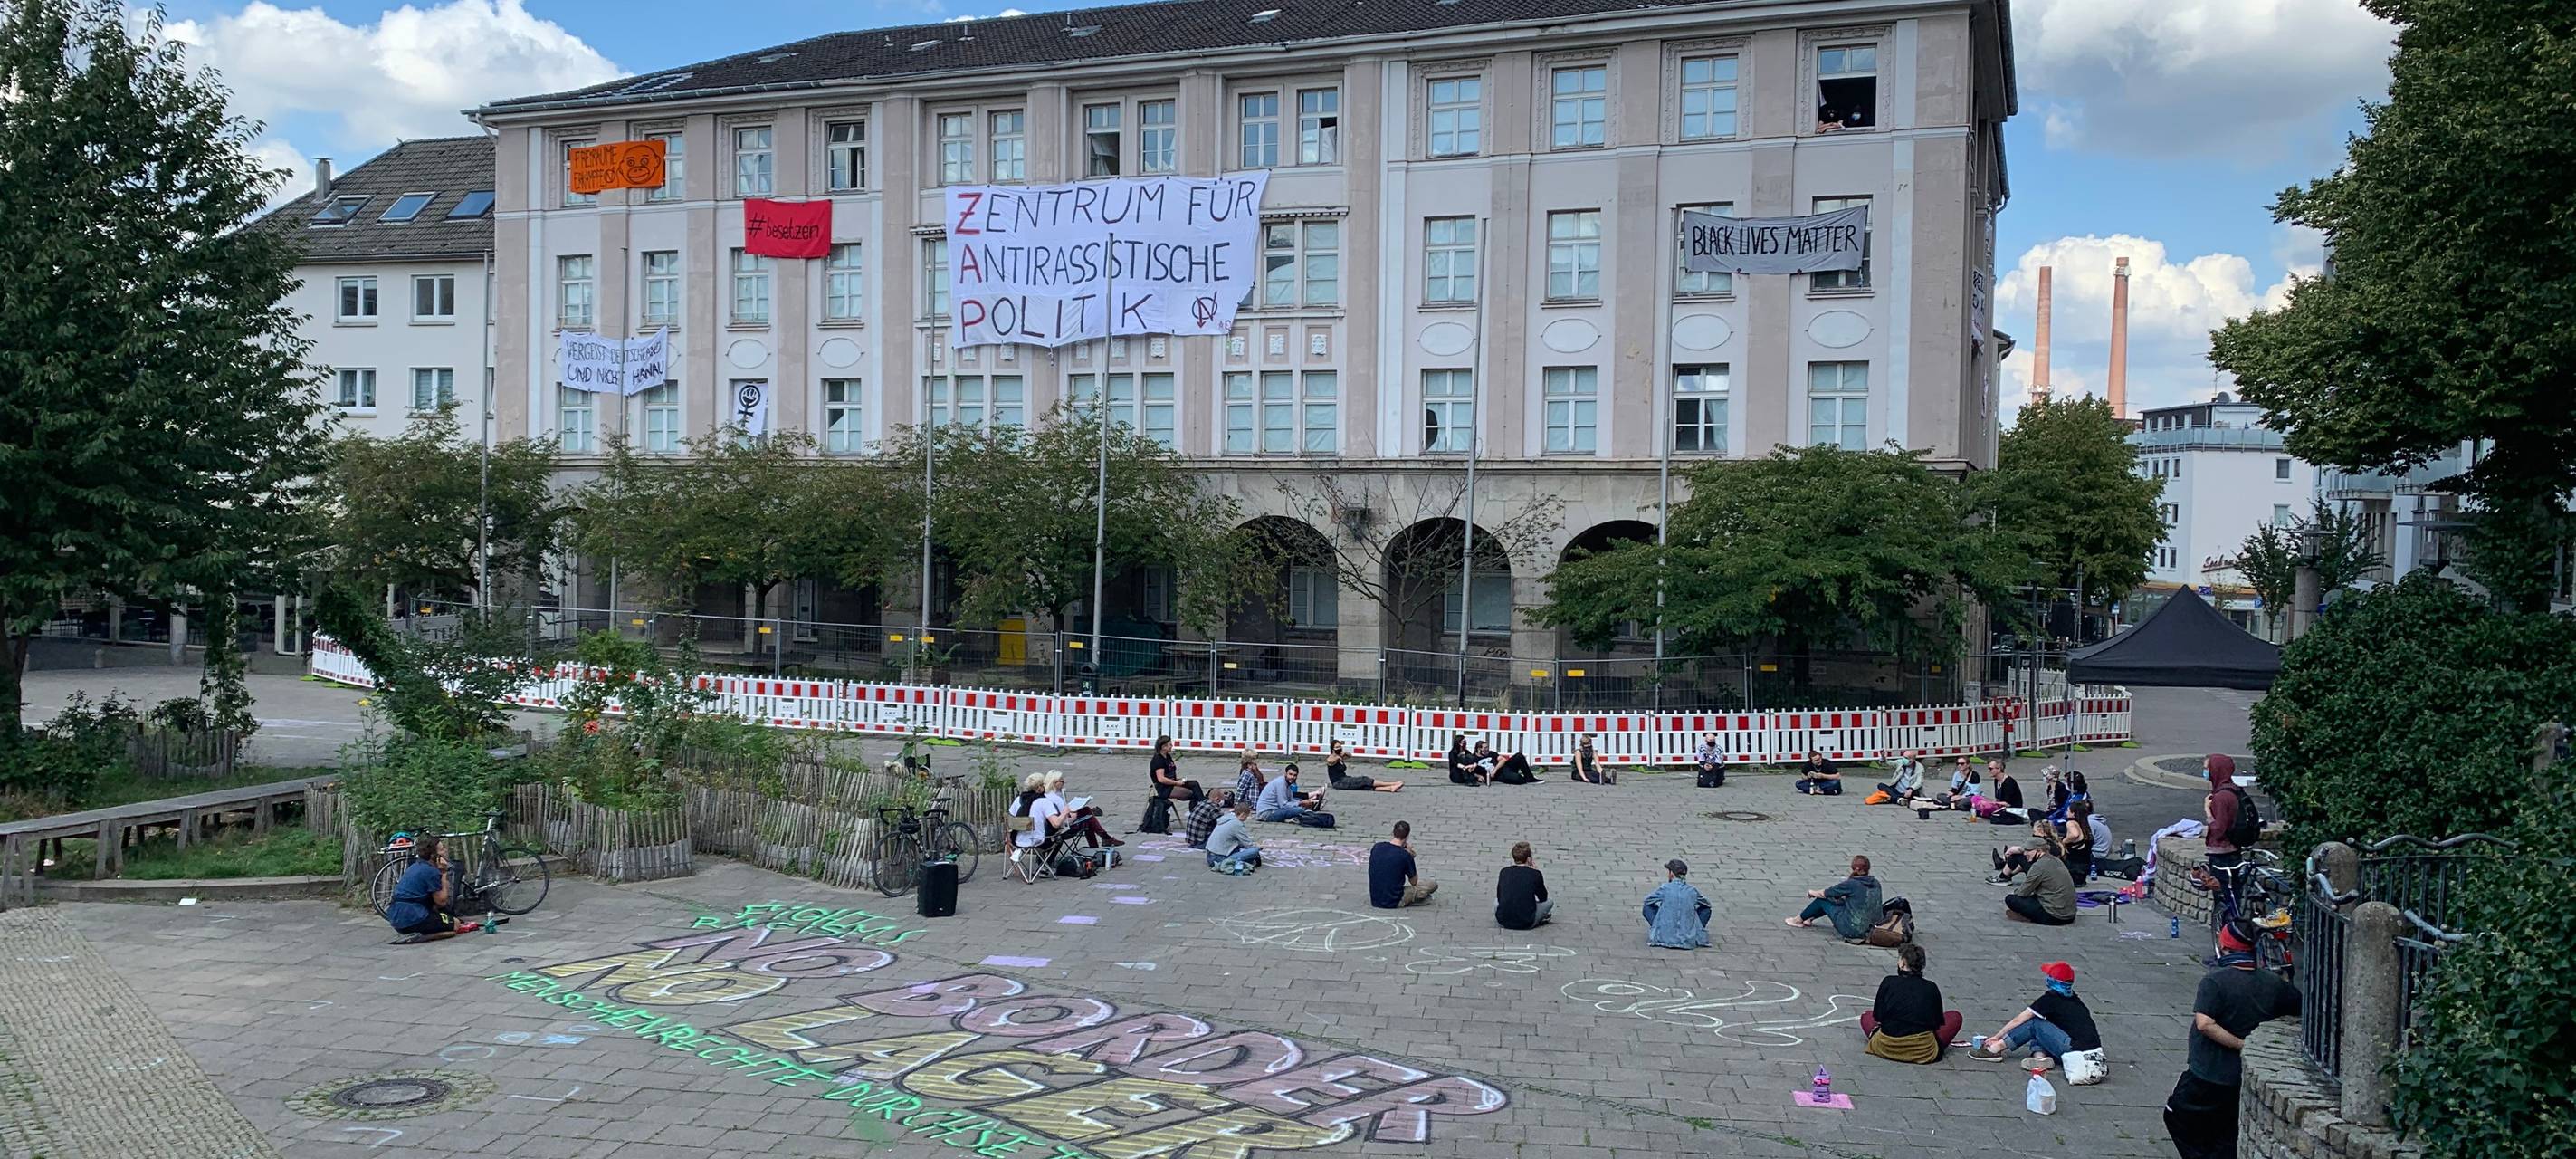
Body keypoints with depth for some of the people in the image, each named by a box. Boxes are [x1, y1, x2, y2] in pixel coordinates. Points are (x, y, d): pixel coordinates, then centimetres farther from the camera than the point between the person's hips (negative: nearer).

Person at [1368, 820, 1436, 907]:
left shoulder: (1376, 847, -3)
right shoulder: (1405, 856, -17)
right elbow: (1414, 882, -1)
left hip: (1374, 901, 5)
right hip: (1394, 903, -5)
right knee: (1433, 884, 5)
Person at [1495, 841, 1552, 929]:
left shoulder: (1504, 872, 3)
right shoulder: (1535, 874, -6)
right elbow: (1543, 898, 12)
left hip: (1502, 922, 2)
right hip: (1526, 924, -2)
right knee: (1549, 902, 22)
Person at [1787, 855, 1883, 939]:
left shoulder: (1851, 884, -18)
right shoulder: (1875, 883, 0)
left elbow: (1823, 894, -6)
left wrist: (1811, 892, 15)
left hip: (1851, 930, -7)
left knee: (1822, 900, 9)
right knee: (1836, 901, 24)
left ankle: (1799, 920, 29)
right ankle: (1809, 919, 41)